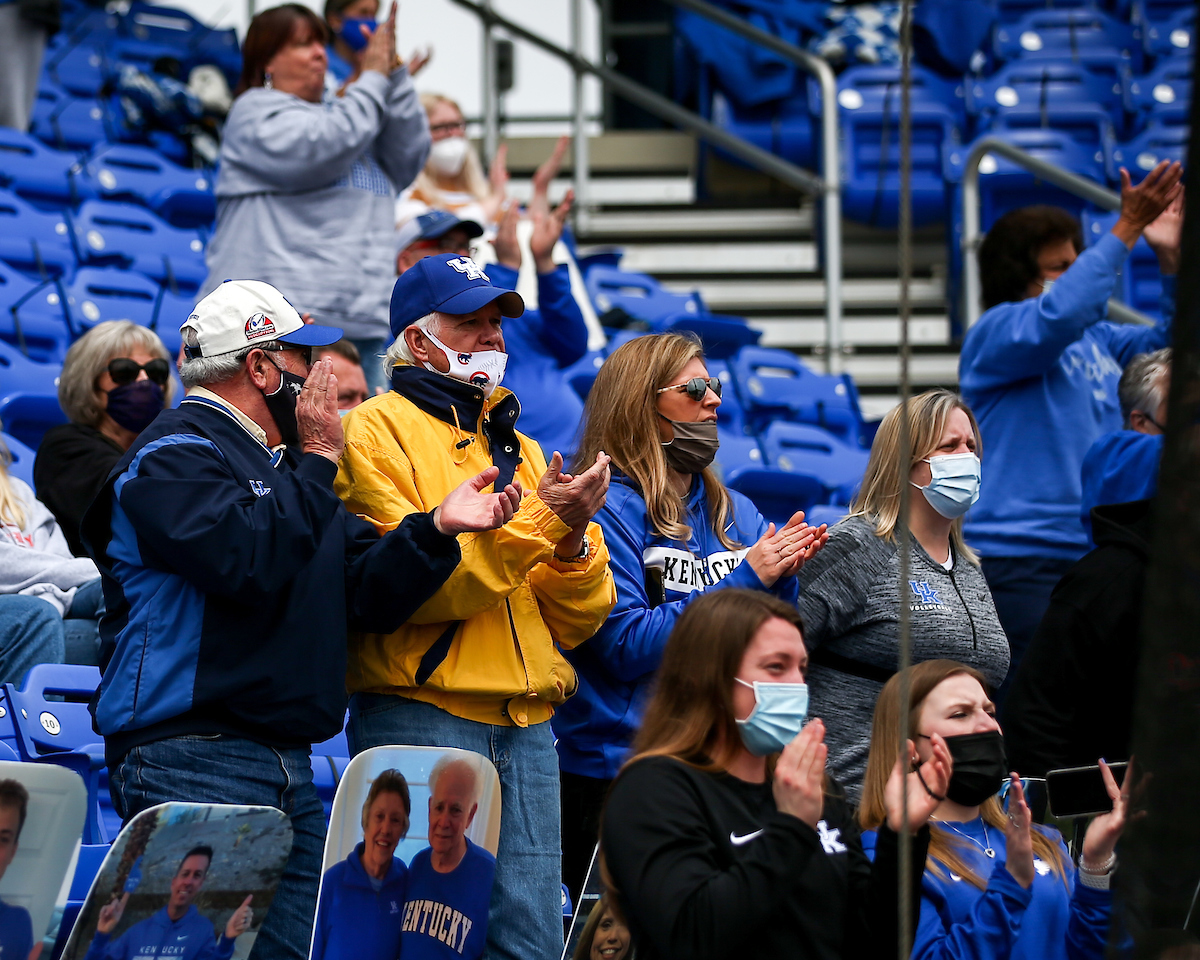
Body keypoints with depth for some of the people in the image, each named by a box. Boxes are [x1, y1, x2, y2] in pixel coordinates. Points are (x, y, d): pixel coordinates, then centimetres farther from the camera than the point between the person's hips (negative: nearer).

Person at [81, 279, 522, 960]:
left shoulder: (286, 466, 24)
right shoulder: (174, 456, -6)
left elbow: (367, 594, 16)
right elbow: (247, 560, -23)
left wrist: (438, 529, -2)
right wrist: (317, 461, -10)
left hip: (290, 768, 9)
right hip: (194, 758, -9)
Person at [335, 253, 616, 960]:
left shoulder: (520, 448, 22)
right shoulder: (379, 429, 1)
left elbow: (578, 621, 15)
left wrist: (574, 538, -5)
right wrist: (540, 520, -15)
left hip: (526, 729, 6)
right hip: (421, 719, -6)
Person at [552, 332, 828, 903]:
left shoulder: (735, 512, 13)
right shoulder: (608, 510, -7)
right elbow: (627, 644, -17)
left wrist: (782, 581, -5)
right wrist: (745, 581, -17)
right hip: (612, 767, -6)